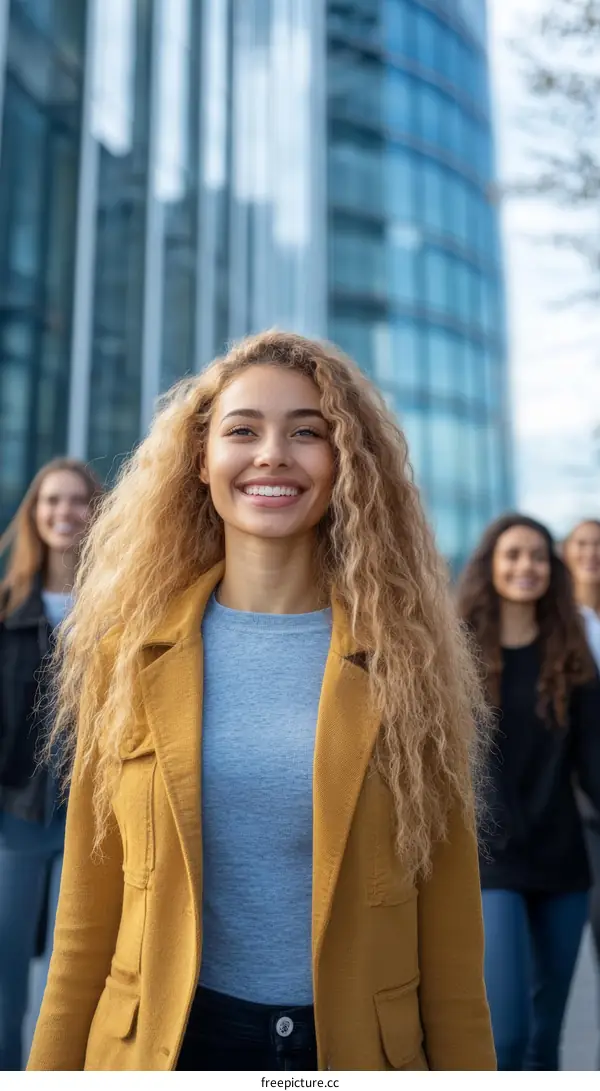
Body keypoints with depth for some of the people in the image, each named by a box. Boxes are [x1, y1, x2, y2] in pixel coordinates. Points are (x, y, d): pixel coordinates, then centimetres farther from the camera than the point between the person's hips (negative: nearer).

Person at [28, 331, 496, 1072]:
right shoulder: (131, 650, -5)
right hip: (163, 1039, 1)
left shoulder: (404, 654, -8)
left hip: (356, 1040, 0)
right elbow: (90, 910, -1)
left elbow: (447, 919, -4)